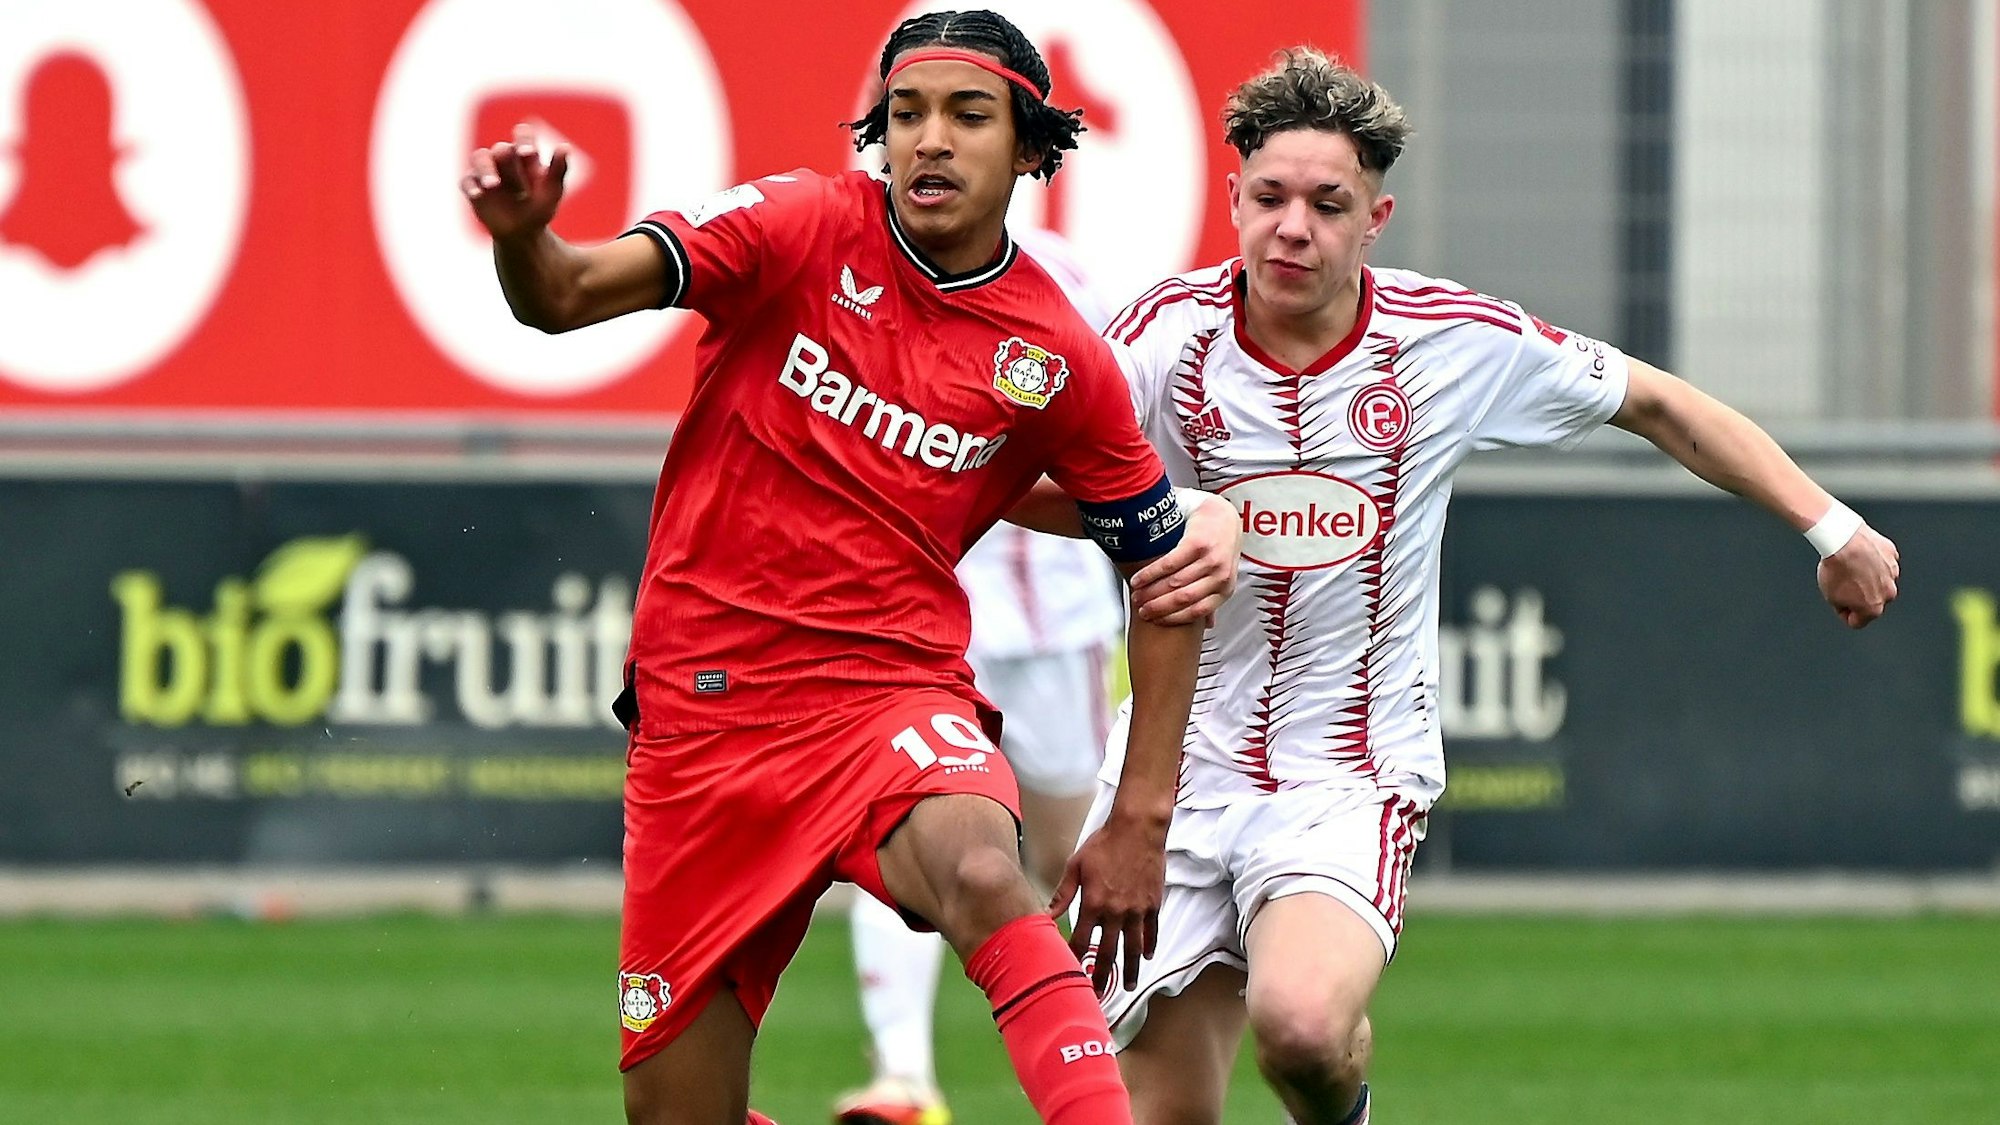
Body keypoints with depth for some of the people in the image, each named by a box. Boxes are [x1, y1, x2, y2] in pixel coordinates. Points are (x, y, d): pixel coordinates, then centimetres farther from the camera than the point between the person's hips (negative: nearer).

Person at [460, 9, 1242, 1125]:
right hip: (702, 711, 1)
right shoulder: (804, 229, -3)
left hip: (896, 689, -1)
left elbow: (1168, 576, 11)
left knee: (981, 873, -37)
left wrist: (1141, 822, 8)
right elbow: (569, 297, -14)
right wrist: (521, 236, -38)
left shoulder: (1057, 360, 0)